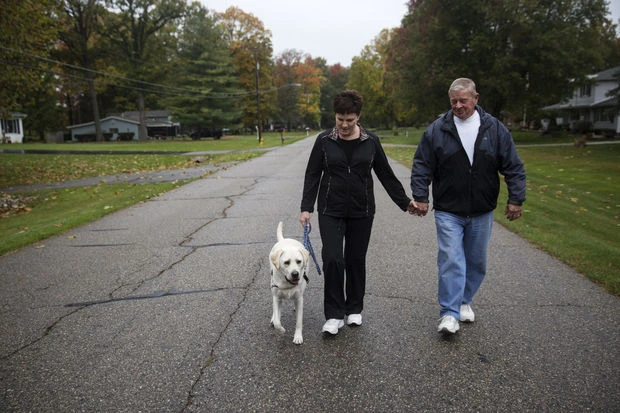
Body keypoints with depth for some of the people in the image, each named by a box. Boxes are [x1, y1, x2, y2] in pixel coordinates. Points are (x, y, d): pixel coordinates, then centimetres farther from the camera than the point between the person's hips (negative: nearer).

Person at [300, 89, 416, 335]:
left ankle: (354, 309, 27)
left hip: (361, 212, 1)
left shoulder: (371, 141, 2)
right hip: (331, 211, -1)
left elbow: (386, 174, 8)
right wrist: (306, 207, -6)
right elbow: (312, 175, 2)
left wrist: (404, 202, 7)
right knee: (333, 259, -10)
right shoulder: (324, 140, -1)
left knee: (356, 260, 8)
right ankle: (334, 315, 3)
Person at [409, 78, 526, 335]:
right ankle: (449, 313, 0)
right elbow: (421, 167, -2)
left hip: (482, 212, 3)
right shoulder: (437, 130, -4)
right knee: (451, 260, -8)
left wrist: (516, 199, -4)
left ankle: (464, 301, 33)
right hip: (448, 212, -2)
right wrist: (420, 197, -10)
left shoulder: (495, 129, 0)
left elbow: (513, 167, 2)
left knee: (476, 262, 13)